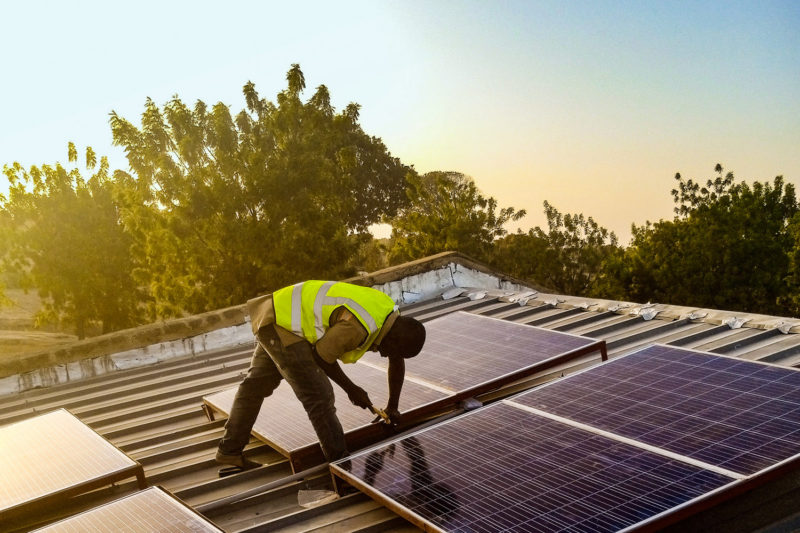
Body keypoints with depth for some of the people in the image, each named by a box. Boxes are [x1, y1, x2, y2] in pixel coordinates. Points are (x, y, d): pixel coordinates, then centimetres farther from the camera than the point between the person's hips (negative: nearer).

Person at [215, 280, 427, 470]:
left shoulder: (389, 315, 2)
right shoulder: (359, 327, -27)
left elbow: (397, 363, 17)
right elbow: (320, 355, -15)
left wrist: (392, 407, 24)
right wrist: (351, 388, -4)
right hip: (283, 327, -10)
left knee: (257, 383, 21)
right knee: (318, 394, -7)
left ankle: (229, 450, 36)